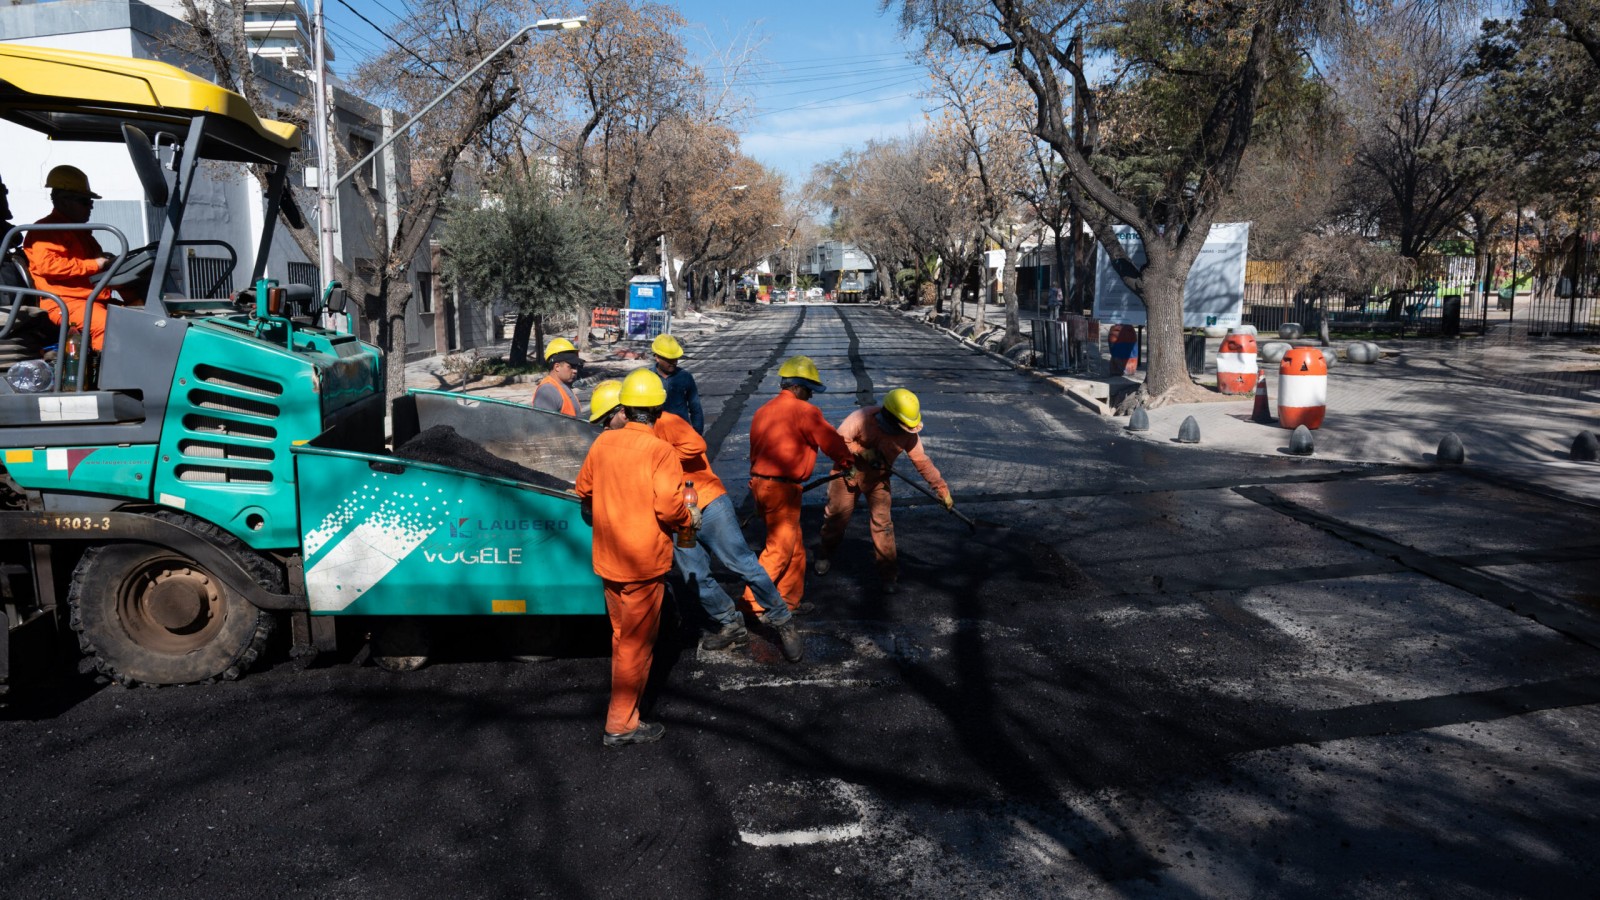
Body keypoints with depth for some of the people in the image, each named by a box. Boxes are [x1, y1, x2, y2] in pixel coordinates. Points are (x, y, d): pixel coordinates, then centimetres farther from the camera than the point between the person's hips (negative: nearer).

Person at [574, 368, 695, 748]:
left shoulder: (603, 442, 0)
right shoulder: (660, 451, -18)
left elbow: (583, 489, 11)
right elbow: (669, 507, -23)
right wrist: (690, 517, -2)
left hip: (608, 558, 6)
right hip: (644, 562, -6)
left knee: (622, 634, 22)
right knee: (636, 642, 5)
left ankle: (625, 702, 37)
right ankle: (621, 724, 12)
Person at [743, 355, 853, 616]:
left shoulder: (763, 411, 14)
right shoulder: (804, 411, -11)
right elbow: (830, 440, -3)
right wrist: (846, 462, 17)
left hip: (760, 483, 9)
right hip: (782, 488, -9)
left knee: (795, 545, 17)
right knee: (780, 549, -1)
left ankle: (790, 599, 24)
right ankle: (751, 602, 1)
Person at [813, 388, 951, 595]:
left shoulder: (908, 433, -18)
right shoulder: (862, 418, -29)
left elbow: (923, 463, -13)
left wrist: (942, 489, -14)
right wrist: (862, 451, -33)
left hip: (877, 479, 2)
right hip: (848, 472, -2)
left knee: (882, 523, -5)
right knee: (836, 516, 9)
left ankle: (888, 573, 6)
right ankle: (824, 556, 35)